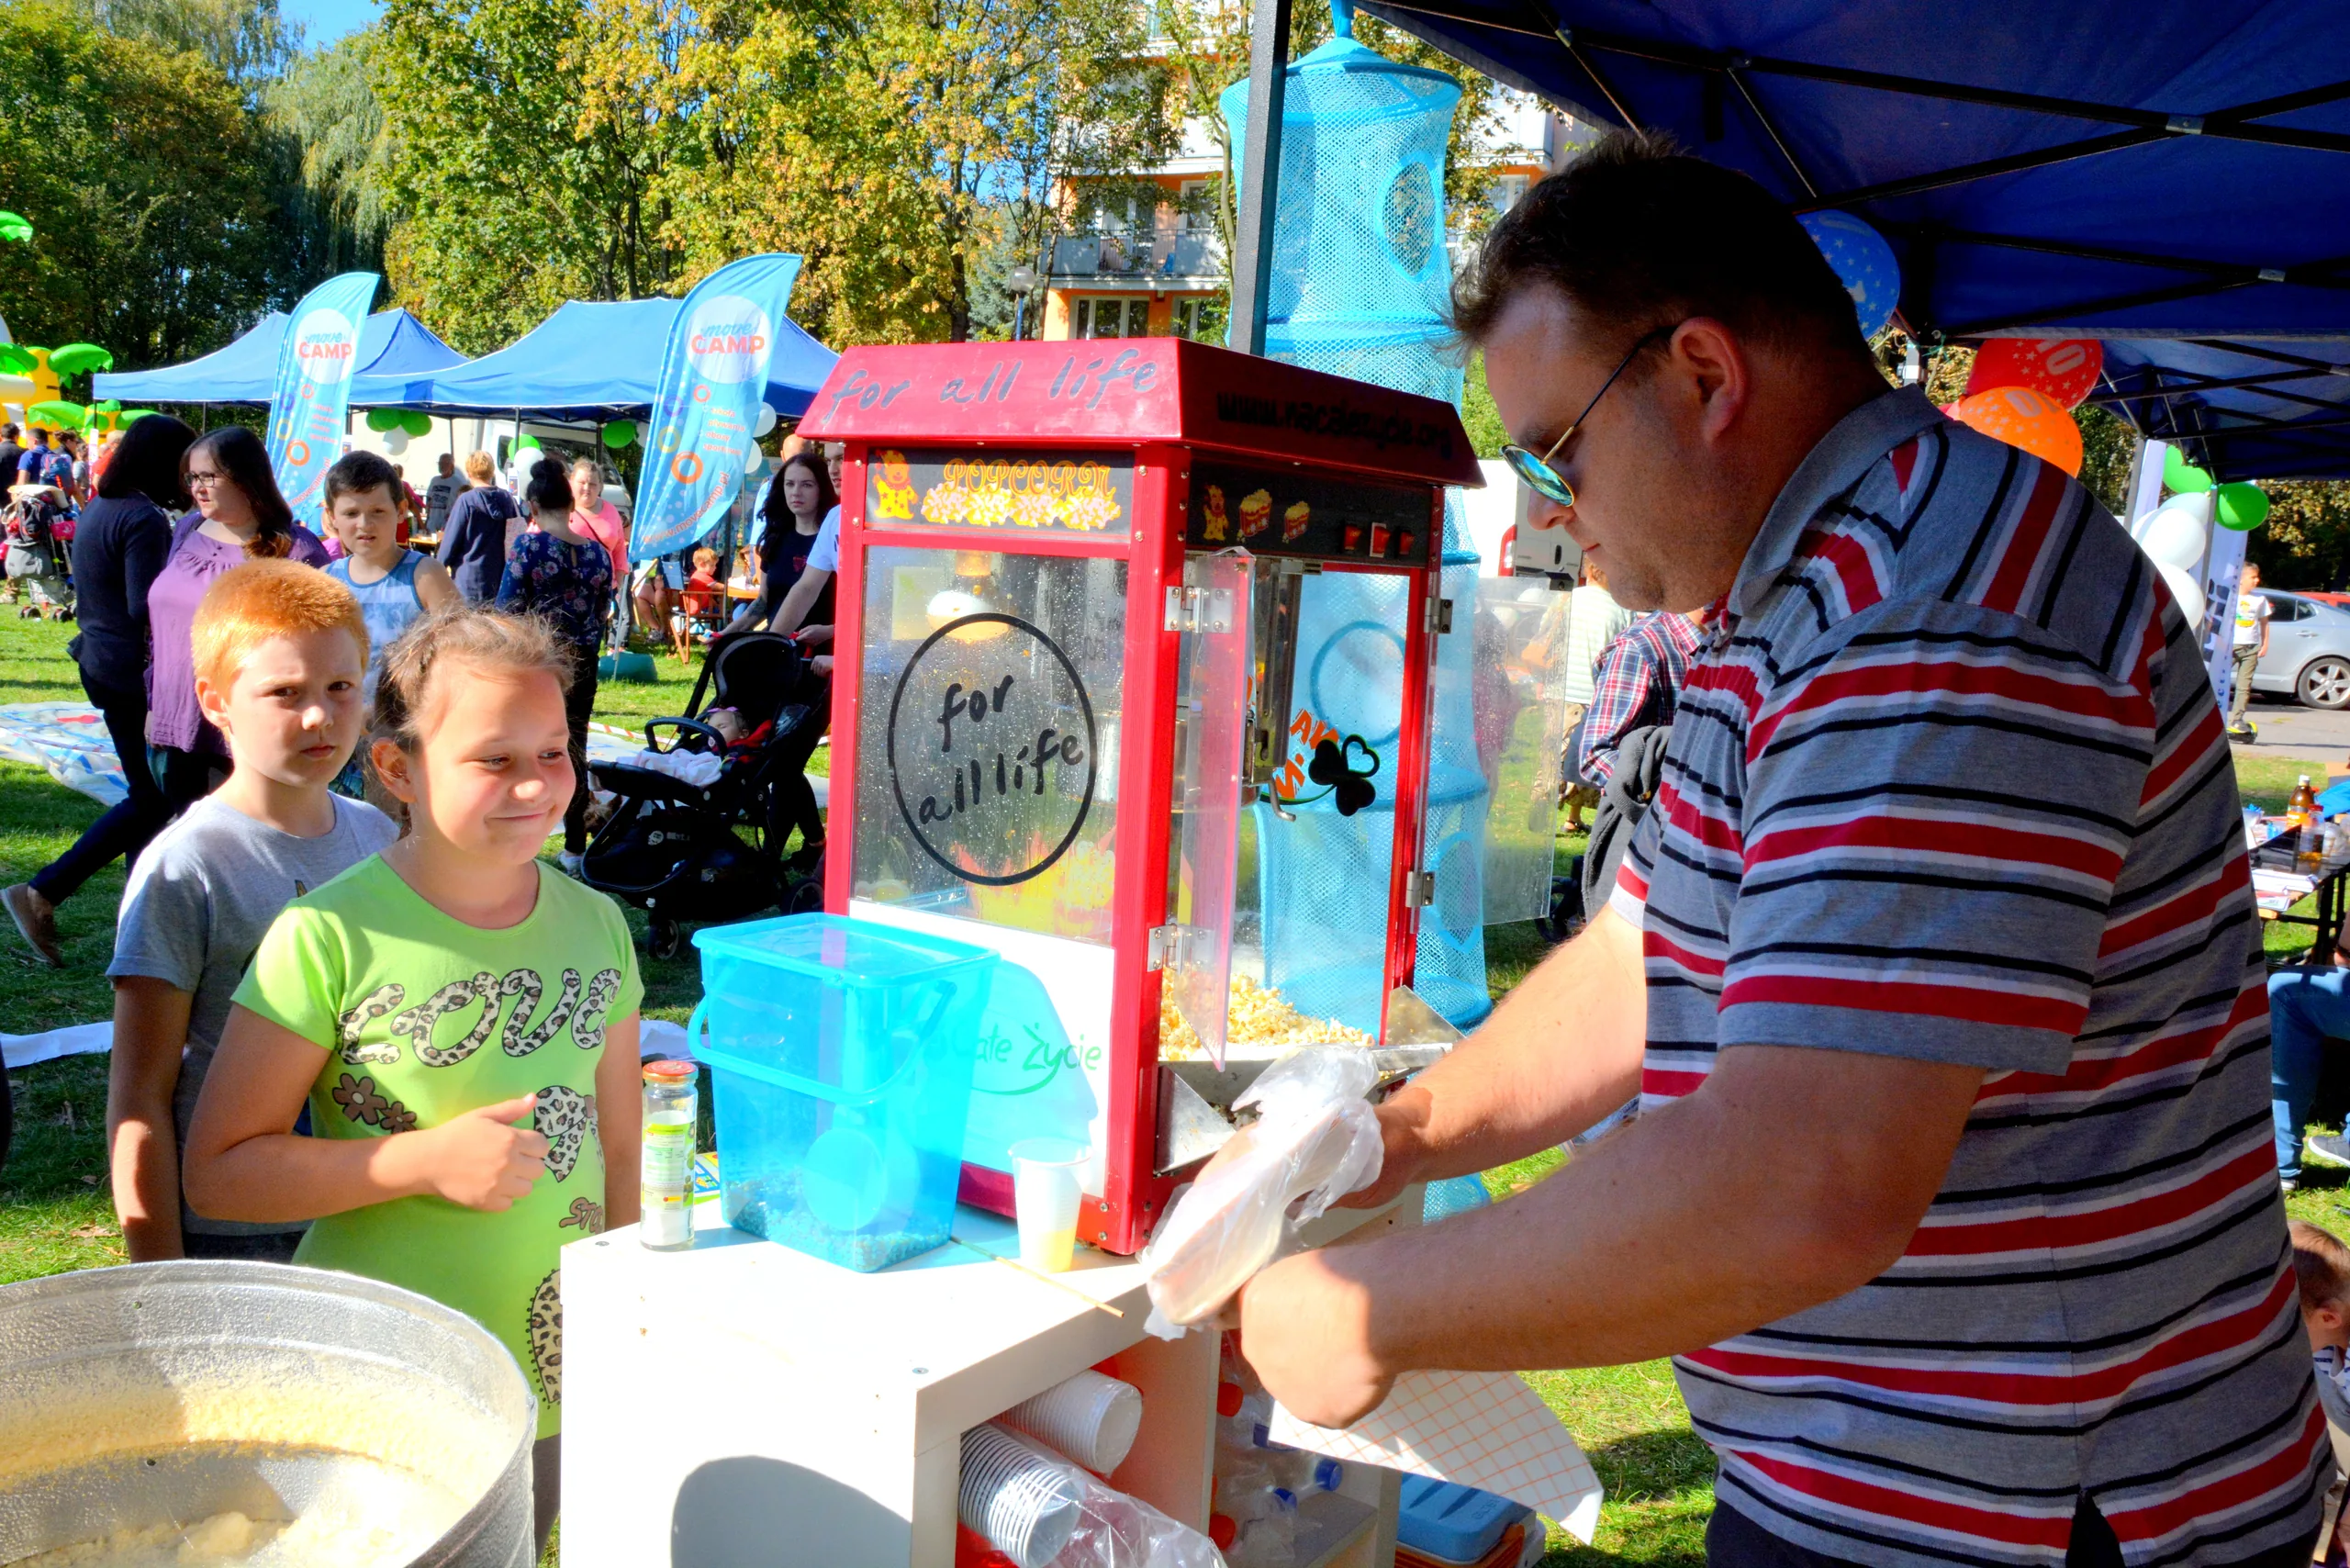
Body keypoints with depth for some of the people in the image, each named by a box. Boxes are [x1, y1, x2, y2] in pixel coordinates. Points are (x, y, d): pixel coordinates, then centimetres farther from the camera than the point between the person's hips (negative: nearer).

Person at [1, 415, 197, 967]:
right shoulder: (144, 520, -18)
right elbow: (147, 609, -23)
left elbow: (92, 595, 18)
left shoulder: (98, 510, 12)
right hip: (134, 674, -10)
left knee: (146, 792, 16)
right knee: (151, 799, -2)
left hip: (101, 665, 10)